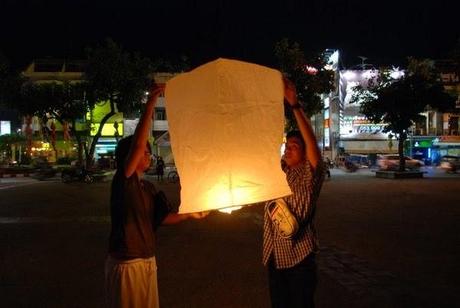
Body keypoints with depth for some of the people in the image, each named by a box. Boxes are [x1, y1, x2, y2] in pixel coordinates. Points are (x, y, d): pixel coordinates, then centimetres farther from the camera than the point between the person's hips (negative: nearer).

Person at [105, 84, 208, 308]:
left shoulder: (148, 188, 9)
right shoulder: (123, 181, -14)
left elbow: (160, 218, 13)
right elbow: (137, 144, -27)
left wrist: (189, 215, 3)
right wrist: (149, 106, -29)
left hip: (148, 262, 8)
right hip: (126, 264, -8)